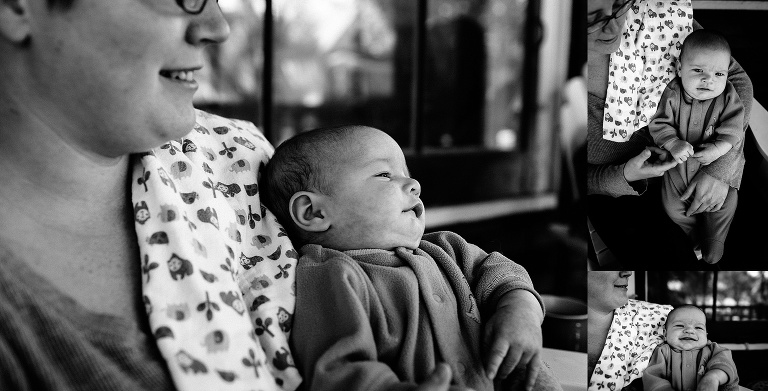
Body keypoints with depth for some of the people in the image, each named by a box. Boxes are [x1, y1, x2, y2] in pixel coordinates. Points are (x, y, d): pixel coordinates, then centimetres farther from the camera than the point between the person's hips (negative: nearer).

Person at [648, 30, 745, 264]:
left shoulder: (728, 97, -15)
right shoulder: (672, 95, -17)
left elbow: (733, 128, -17)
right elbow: (659, 124, -15)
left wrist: (719, 148, -32)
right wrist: (673, 144, -31)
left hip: (716, 162, 0)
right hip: (680, 163, 1)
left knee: (726, 202, -2)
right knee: (673, 205, 5)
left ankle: (714, 241, 26)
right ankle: (695, 234, 34)